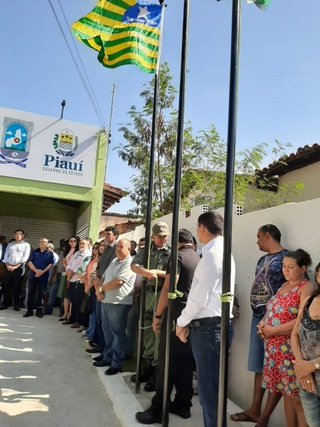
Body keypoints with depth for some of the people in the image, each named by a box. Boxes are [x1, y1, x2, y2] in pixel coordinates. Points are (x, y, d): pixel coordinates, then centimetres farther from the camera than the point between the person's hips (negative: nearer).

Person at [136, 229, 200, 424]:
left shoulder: (178, 256, -8)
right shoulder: (199, 259, 12)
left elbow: (168, 288, -16)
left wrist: (158, 315, -10)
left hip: (176, 315, -7)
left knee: (167, 363, 0)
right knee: (186, 363, 14)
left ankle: (158, 409, 8)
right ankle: (183, 405, 23)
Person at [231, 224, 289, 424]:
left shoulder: (286, 257, -11)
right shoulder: (263, 259, 14)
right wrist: (259, 313, 11)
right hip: (258, 317, 9)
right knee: (260, 366, 17)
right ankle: (255, 410, 30)